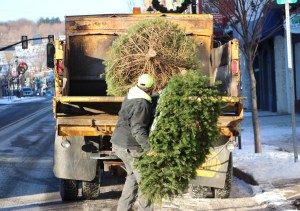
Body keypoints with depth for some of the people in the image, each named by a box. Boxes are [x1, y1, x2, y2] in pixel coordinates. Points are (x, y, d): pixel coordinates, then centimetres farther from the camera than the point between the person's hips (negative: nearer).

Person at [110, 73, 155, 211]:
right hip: (131, 148, -10)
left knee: (133, 176, 21)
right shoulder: (142, 105, -22)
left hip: (120, 143, 10)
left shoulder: (130, 96, 7)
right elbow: (138, 131, -27)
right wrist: (151, 148, -32)